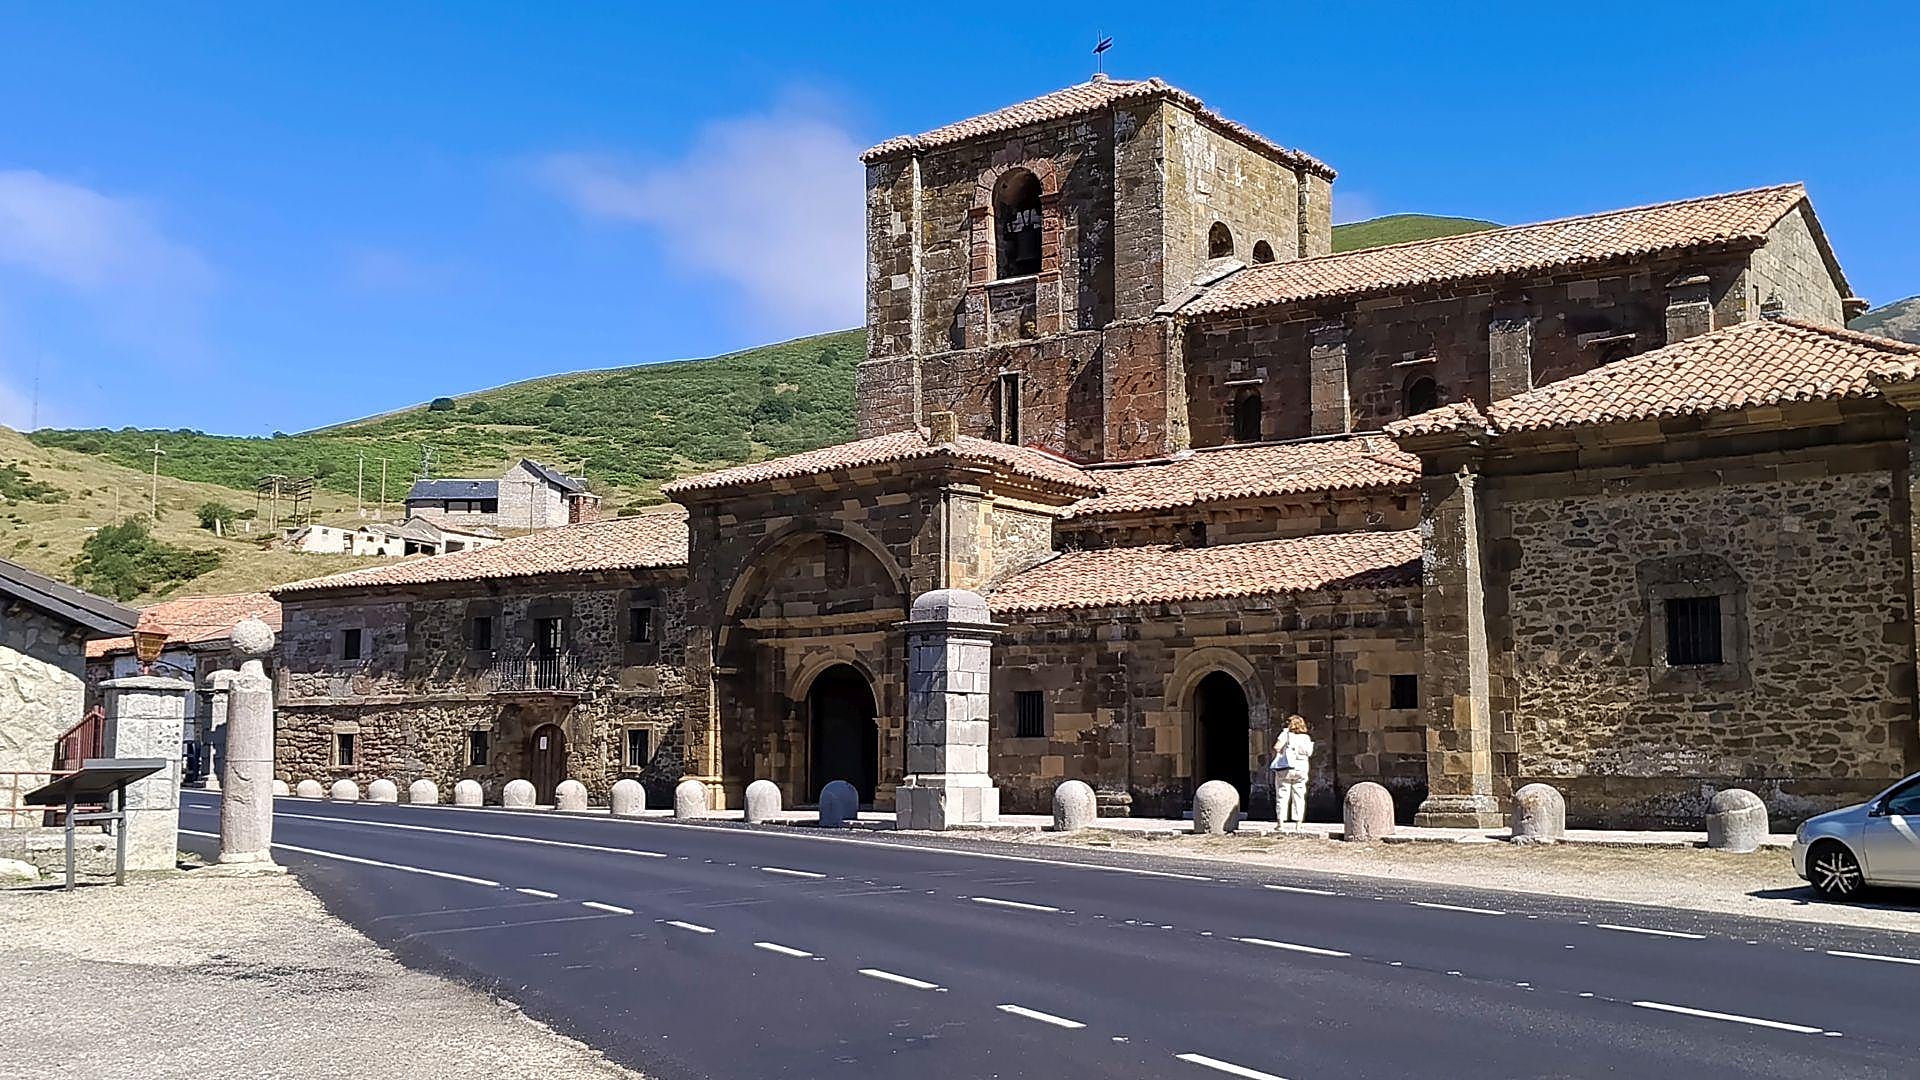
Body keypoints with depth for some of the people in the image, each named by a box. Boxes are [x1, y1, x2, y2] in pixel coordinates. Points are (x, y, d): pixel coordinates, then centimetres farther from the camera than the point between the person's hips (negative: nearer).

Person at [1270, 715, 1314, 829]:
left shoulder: (1285, 735, -4)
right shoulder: (1306, 738, 5)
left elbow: (1276, 748, -14)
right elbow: (1309, 754, 7)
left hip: (1284, 769, -3)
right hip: (1301, 769, 3)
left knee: (1282, 797, 0)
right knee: (1299, 797, 7)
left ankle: (1281, 823, -4)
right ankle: (1298, 824, 5)